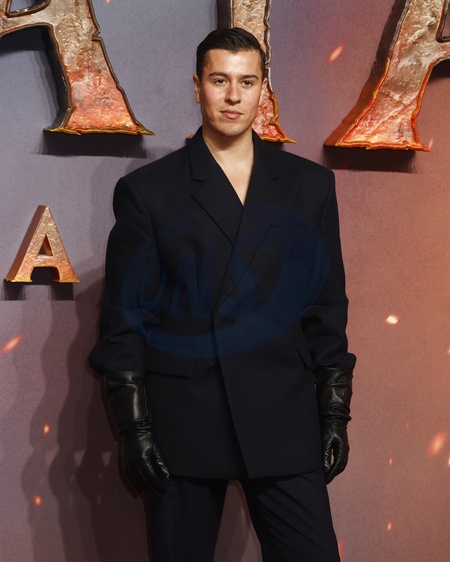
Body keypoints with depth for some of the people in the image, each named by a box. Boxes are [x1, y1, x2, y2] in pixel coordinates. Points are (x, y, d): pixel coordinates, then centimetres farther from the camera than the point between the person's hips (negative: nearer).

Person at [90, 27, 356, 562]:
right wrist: (132, 427, -4)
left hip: (284, 422, 2)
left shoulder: (309, 183, 10)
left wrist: (335, 414, 6)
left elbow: (328, 305, 10)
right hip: (180, 426, -1)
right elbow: (123, 314, 2)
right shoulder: (146, 189, 4)